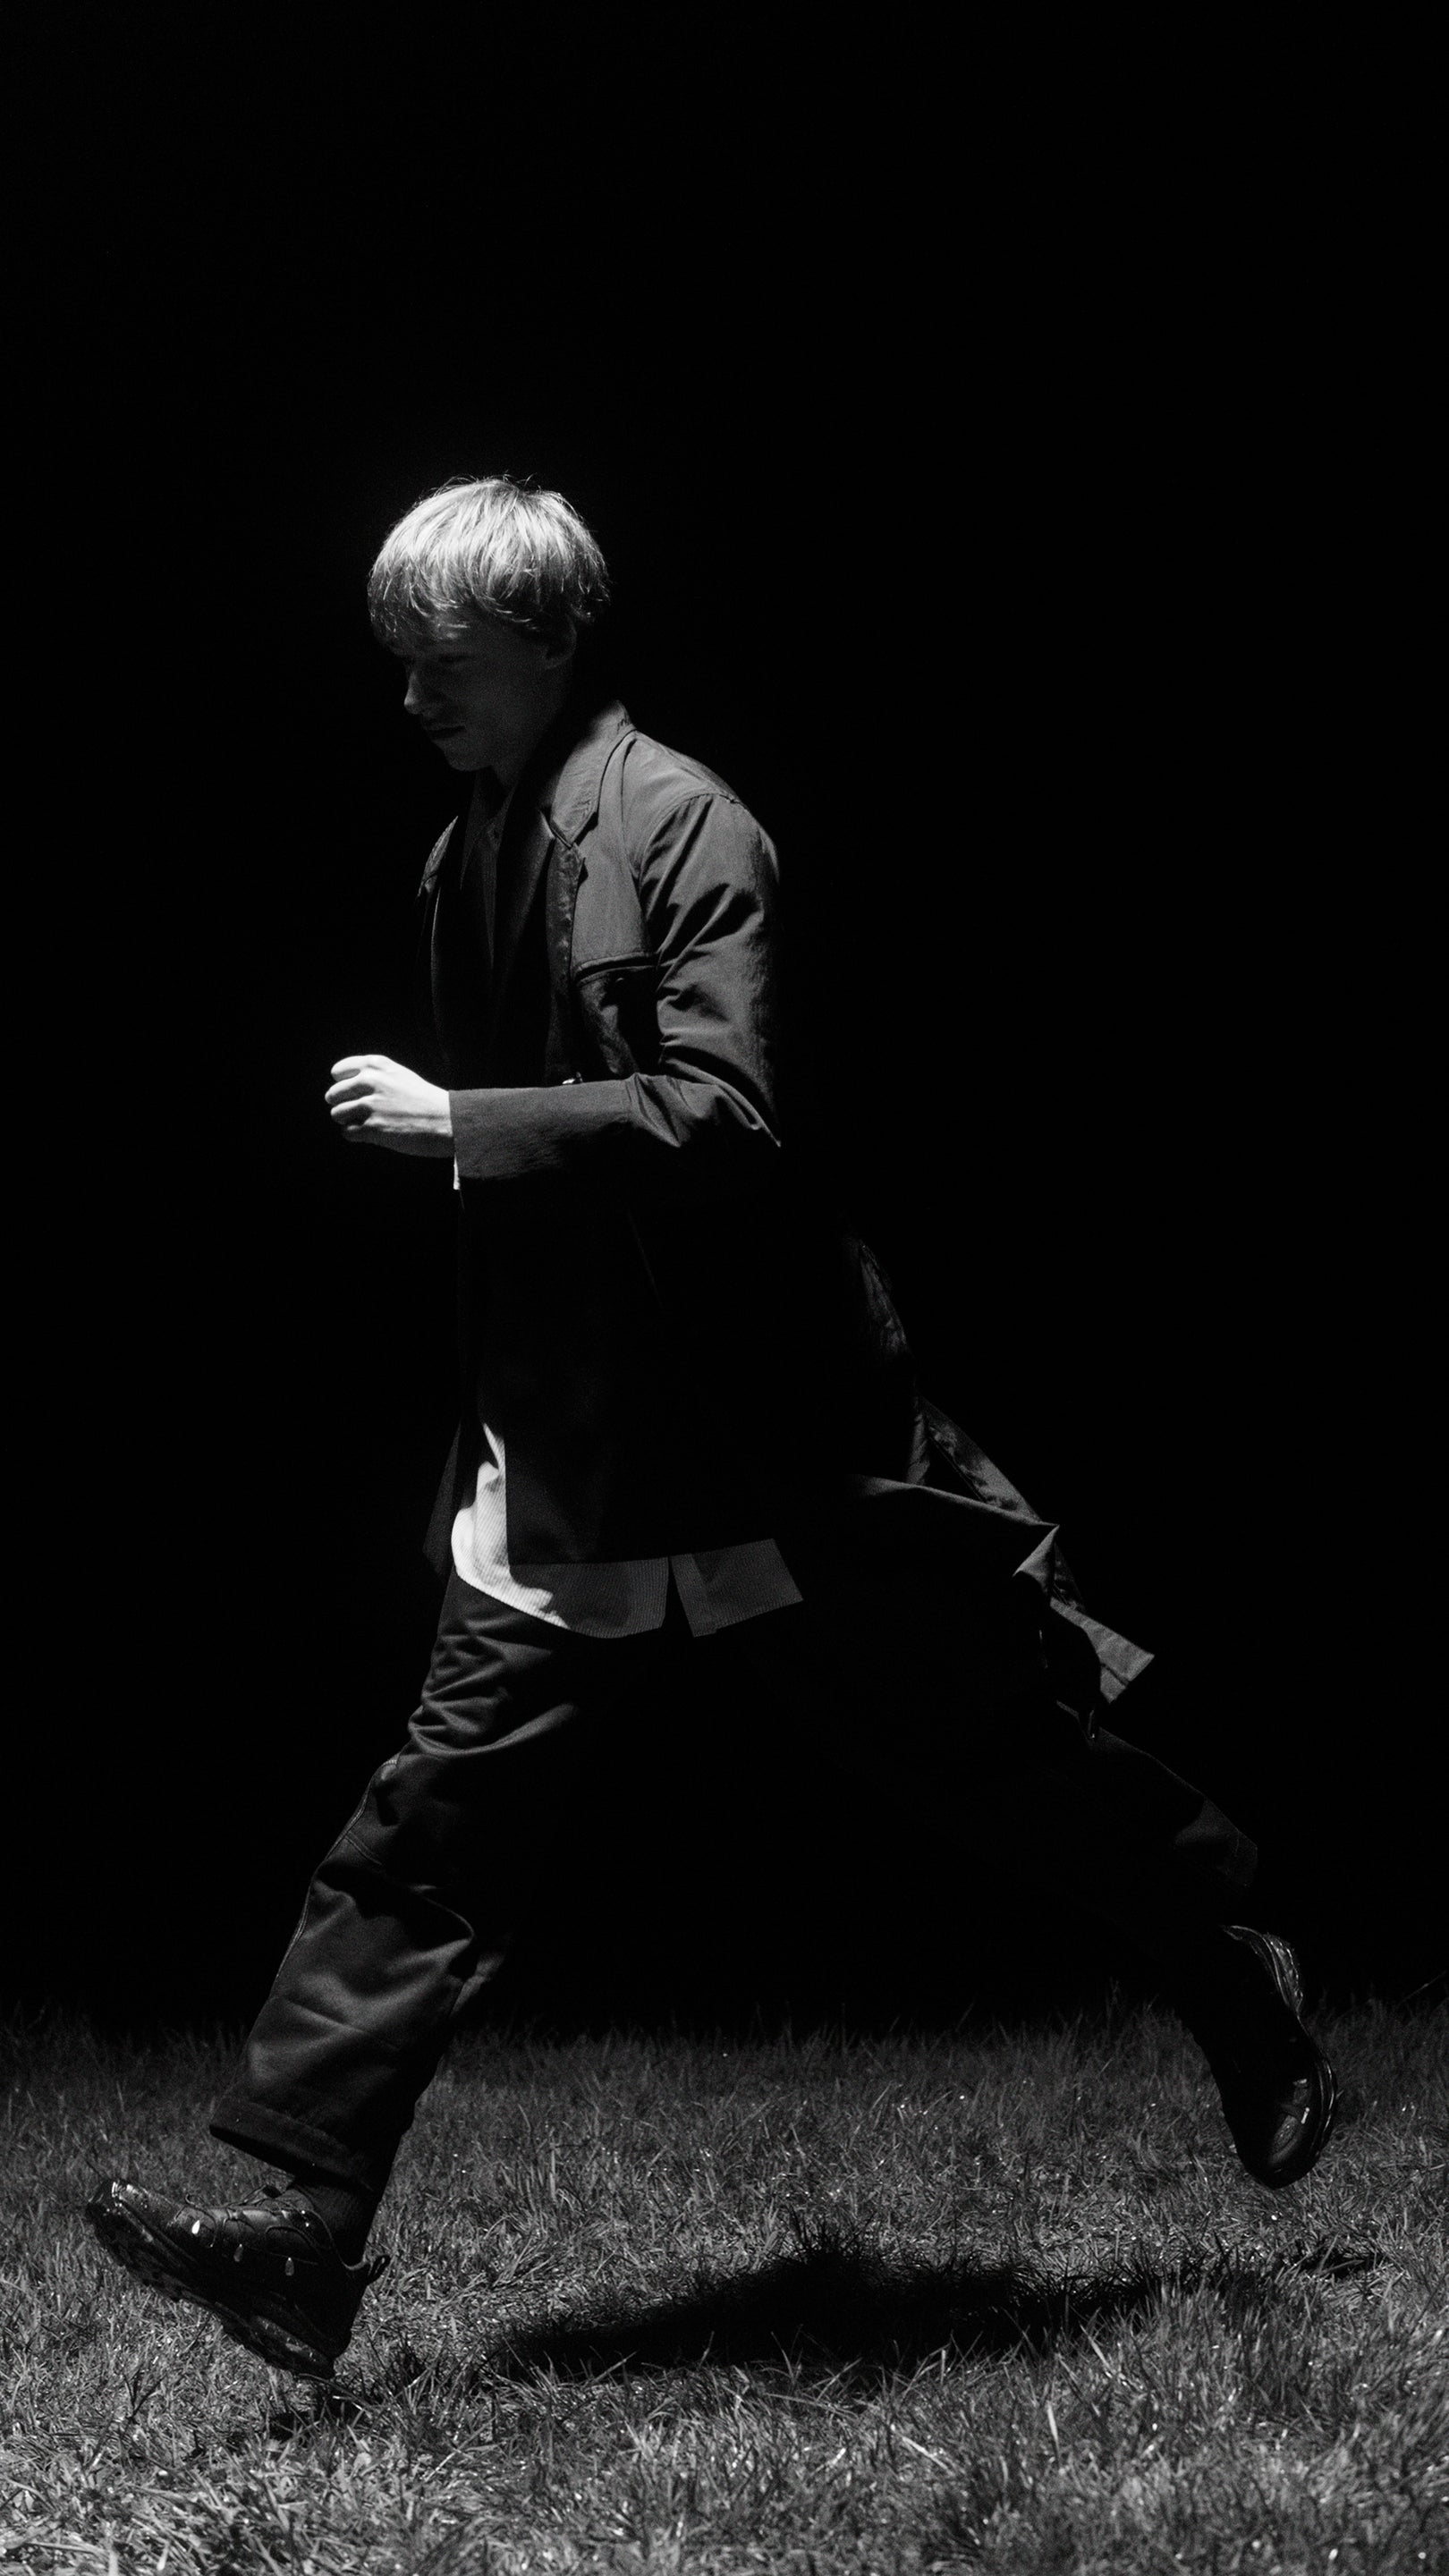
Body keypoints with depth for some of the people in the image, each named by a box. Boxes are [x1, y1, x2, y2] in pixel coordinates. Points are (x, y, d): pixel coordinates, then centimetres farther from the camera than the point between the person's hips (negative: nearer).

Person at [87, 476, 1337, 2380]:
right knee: (432, 1826, -2)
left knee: (1000, 1755, 8)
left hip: (764, 1436, -7)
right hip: (568, 1453, 7)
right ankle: (305, 2229, -2)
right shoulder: (464, 858, 10)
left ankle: (1244, 1989, 33)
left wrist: (459, 1123, -23)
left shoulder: (684, 828, -14)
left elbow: (719, 1116, -22)